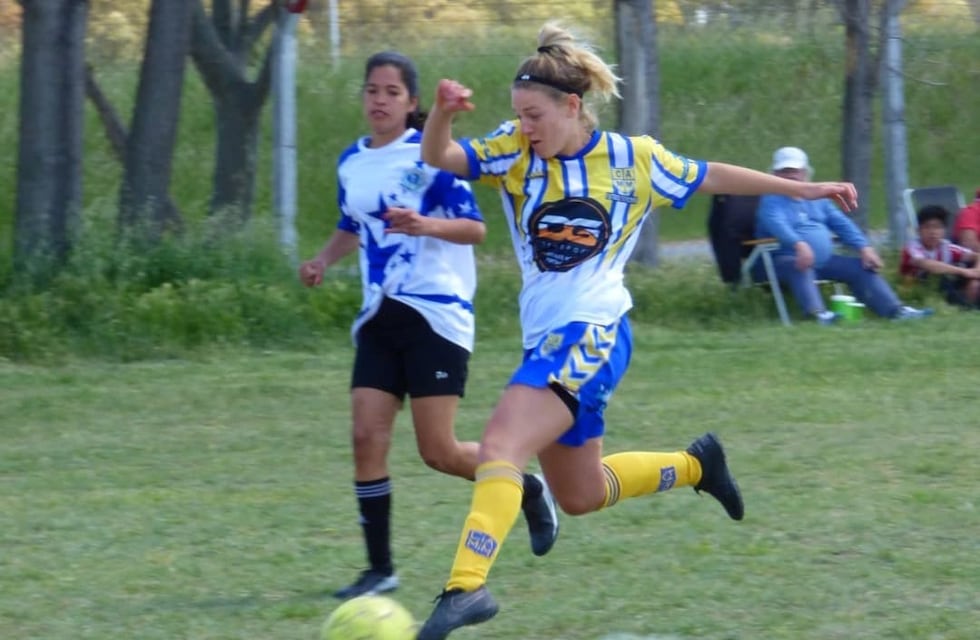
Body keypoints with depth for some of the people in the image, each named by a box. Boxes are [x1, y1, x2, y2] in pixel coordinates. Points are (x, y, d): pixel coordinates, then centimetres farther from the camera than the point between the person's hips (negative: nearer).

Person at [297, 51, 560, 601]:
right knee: (367, 437, -7)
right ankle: (380, 568, 1)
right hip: (381, 319, 6)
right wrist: (325, 259, 9)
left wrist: (424, 225, -28)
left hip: (436, 314, -6)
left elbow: (476, 227, -10)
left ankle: (529, 490, 21)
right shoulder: (352, 163, 11)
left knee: (439, 453, -6)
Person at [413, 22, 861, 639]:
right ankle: (695, 464, 42)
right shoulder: (516, 149, 2)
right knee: (582, 496, 19)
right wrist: (443, 111, -31)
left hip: (592, 336, -6)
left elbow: (709, 176, 12)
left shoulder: (633, 158, -3)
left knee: (500, 445, -26)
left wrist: (802, 189, 18)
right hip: (547, 336, 6)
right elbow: (439, 156, -9)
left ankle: (467, 584, -36)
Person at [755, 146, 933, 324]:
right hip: (785, 260, -7)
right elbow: (776, 224, -23)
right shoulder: (771, 201, -3)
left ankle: (895, 309, -7)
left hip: (823, 261, 7)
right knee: (800, 266, -39)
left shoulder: (818, 199, 20)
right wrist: (799, 244, -42)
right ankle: (817, 313, -61)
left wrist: (864, 247, 1)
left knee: (860, 266, -2)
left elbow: (842, 223, 16)